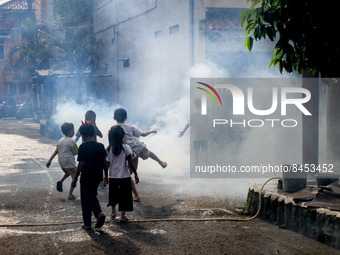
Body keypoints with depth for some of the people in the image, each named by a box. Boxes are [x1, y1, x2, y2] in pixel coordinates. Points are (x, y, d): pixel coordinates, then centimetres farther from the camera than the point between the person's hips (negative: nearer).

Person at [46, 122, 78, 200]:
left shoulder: (60, 141, 8)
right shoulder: (72, 141, -12)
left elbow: (55, 152, 8)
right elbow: (76, 152, -8)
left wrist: (50, 160, 10)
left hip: (61, 163, 7)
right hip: (69, 162, -7)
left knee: (68, 172, 33)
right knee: (74, 177, 6)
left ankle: (60, 181, 8)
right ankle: (70, 194, 1)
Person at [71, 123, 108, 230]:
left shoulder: (83, 147, -13)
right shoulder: (100, 146, 2)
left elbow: (81, 164, -14)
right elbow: (104, 162, 6)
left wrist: (75, 178, -6)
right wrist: (106, 175, 18)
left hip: (86, 178, -5)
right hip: (97, 177, 5)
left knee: (85, 201, 7)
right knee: (93, 196, 23)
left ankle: (87, 224, 11)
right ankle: (99, 213, -1)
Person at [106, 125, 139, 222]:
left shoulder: (109, 149, -4)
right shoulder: (126, 148, -11)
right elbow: (131, 162, -12)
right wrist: (136, 174, -5)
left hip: (112, 177, 3)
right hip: (124, 176, -3)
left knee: (113, 195, 21)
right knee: (124, 196, 7)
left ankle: (113, 213, 30)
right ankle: (122, 216, 6)